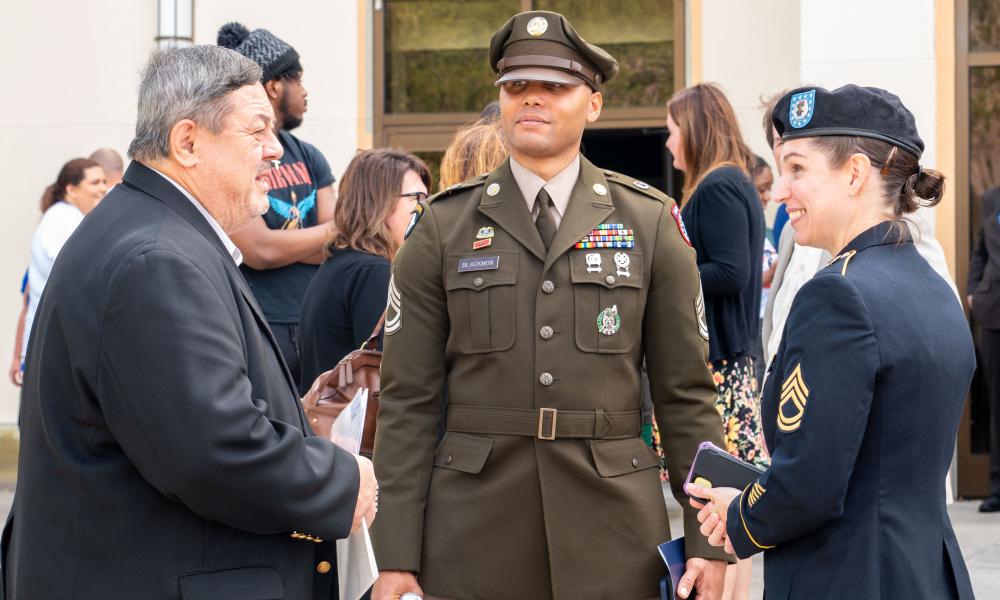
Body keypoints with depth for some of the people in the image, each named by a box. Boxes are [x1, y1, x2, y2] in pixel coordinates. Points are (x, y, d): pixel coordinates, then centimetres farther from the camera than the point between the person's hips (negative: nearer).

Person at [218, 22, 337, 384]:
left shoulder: (308, 157, 14)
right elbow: (259, 251, -15)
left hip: (315, 326, 6)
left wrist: (283, 247, -12)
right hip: (256, 329, -6)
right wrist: (332, 230, -1)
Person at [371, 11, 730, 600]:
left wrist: (709, 541, 0)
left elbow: (687, 392, 5)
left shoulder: (651, 221, 5)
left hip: (613, 529, 0)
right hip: (474, 532, 0)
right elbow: (408, 402, 2)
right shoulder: (442, 229, 4)